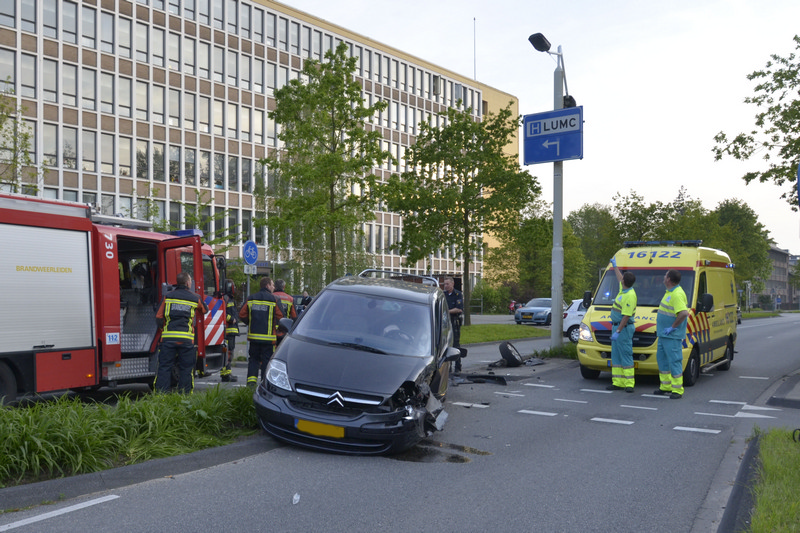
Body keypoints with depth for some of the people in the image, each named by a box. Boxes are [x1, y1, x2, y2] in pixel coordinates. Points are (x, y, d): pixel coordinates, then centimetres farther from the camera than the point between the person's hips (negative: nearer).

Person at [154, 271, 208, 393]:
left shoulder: (168, 296, 7)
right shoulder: (195, 298, 7)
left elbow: (158, 317, 6)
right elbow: (205, 310, 25)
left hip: (168, 338, 1)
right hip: (187, 340, -1)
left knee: (164, 367, 5)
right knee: (185, 369, 6)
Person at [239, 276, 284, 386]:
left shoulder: (251, 298, 5)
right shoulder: (274, 299, -6)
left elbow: (242, 315, 4)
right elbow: (280, 317, -9)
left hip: (253, 335, 4)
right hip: (268, 337, -4)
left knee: (253, 358, 14)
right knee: (267, 359, 3)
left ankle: (251, 379, 4)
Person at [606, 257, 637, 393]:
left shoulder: (630, 296, -21)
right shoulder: (623, 290, 9)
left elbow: (626, 316, -23)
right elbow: (619, 278, 32)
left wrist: (618, 331, -23)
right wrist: (615, 266, 43)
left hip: (624, 328, -10)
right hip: (616, 326, 10)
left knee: (626, 356, -8)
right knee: (616, 356, 10)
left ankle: (629, 384, -5)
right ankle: (618, 383, 13)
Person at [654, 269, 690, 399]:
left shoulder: (677, 294, -21)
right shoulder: (669, 292, 12)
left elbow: (684, 313, -31)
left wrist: (672, 327, -23)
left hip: (672, 335, -11)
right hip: (663, 334, 11)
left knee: (674, 361, -6)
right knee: (661, 358, 16)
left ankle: (677, 390, -1)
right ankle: (666, 386, 27)